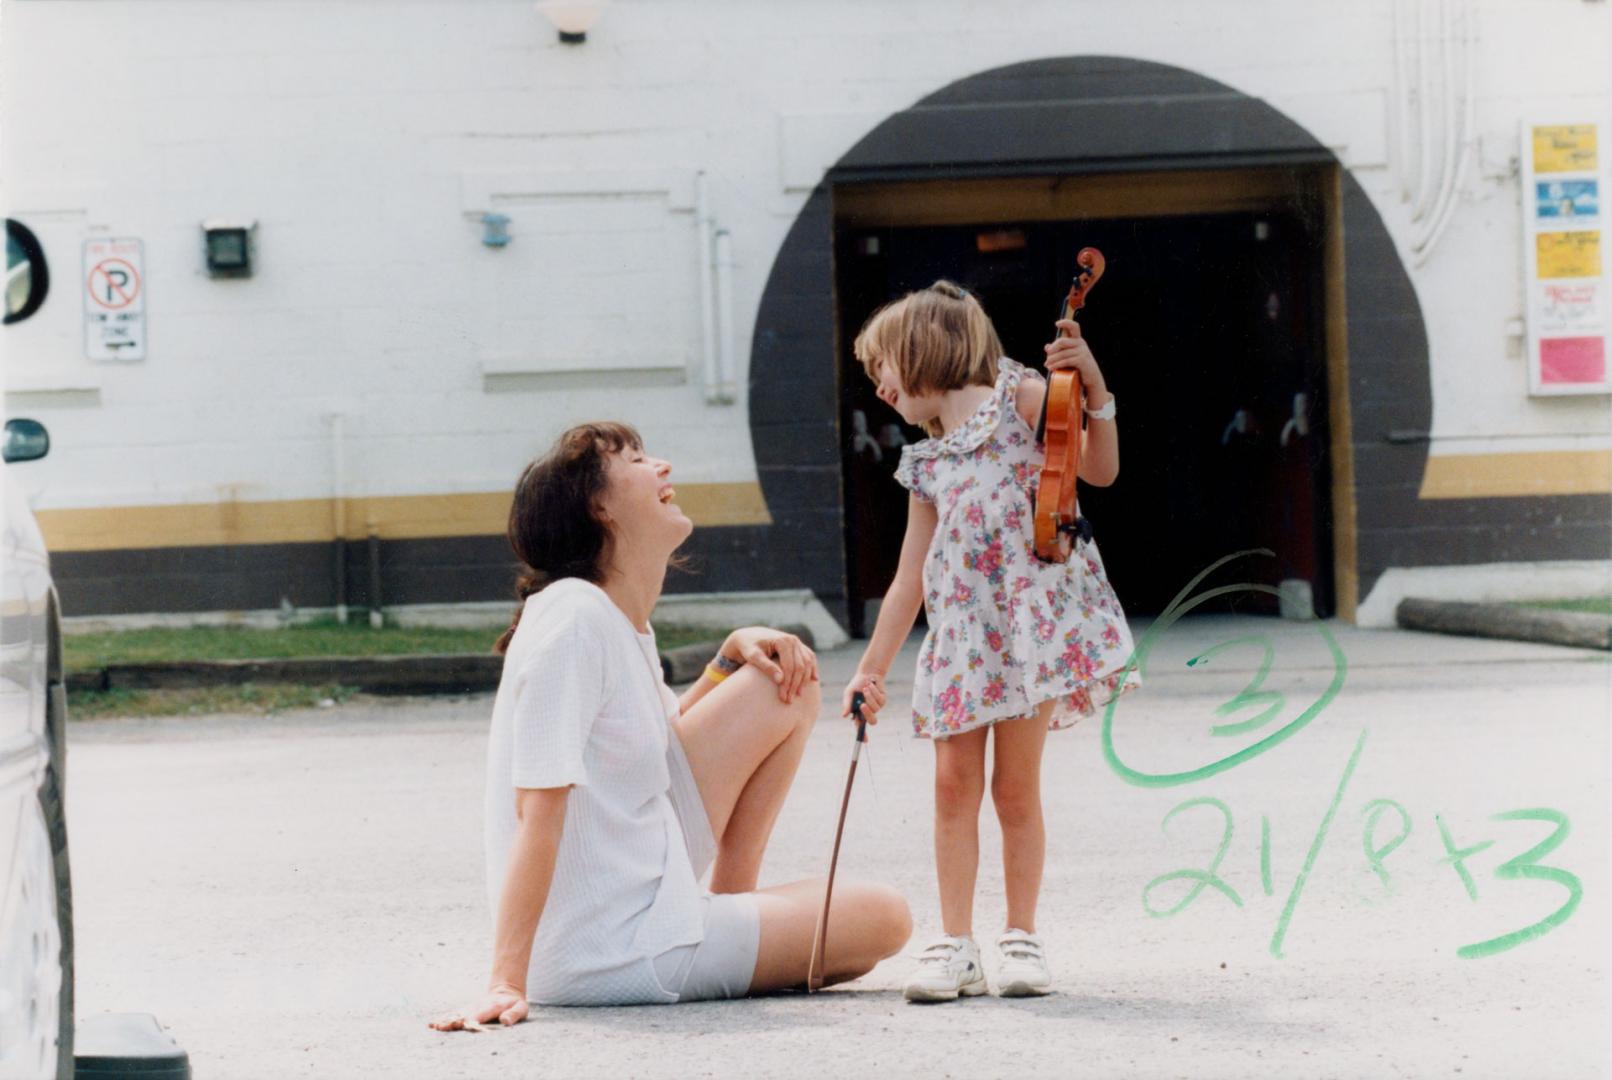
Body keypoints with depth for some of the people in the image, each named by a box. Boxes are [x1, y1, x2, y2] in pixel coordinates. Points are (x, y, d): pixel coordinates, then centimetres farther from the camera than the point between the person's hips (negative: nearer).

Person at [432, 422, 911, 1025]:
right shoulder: (573, 623, -22)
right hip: (608, 957, -9)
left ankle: (730, 899, 17)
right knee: (885, 919, -1)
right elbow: (538, 810, -28)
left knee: (787, 687, 11)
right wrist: (506, 985, -32)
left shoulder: (623, 619, 6)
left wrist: (734, 654, 9)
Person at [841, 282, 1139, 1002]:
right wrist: (872, 669, 15)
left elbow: (1100, 471, -2)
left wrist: (1094, 394, -17)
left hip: (1033, 615, -5)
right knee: (954, 782, -2)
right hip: (961, 631, 5)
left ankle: (1022, 937, 8)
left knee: (1016, 785, -2)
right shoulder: (927, 464, 18)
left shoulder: (1020, 400, 4)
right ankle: (955, 946, 1)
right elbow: (909, 580, 19)